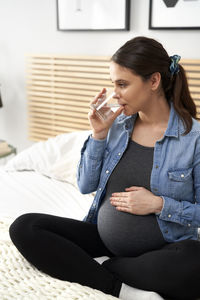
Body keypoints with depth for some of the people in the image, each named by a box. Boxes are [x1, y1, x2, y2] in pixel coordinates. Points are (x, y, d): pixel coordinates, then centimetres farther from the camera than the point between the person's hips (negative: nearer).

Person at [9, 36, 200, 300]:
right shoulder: (117, 124, 1)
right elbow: (86, 186, 4)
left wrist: (159, 204, -19)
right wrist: (98, 135, -7)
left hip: (163, 249, -4)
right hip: (104, 238, 4)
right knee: (24, 227, -11)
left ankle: (103, 267, -11)